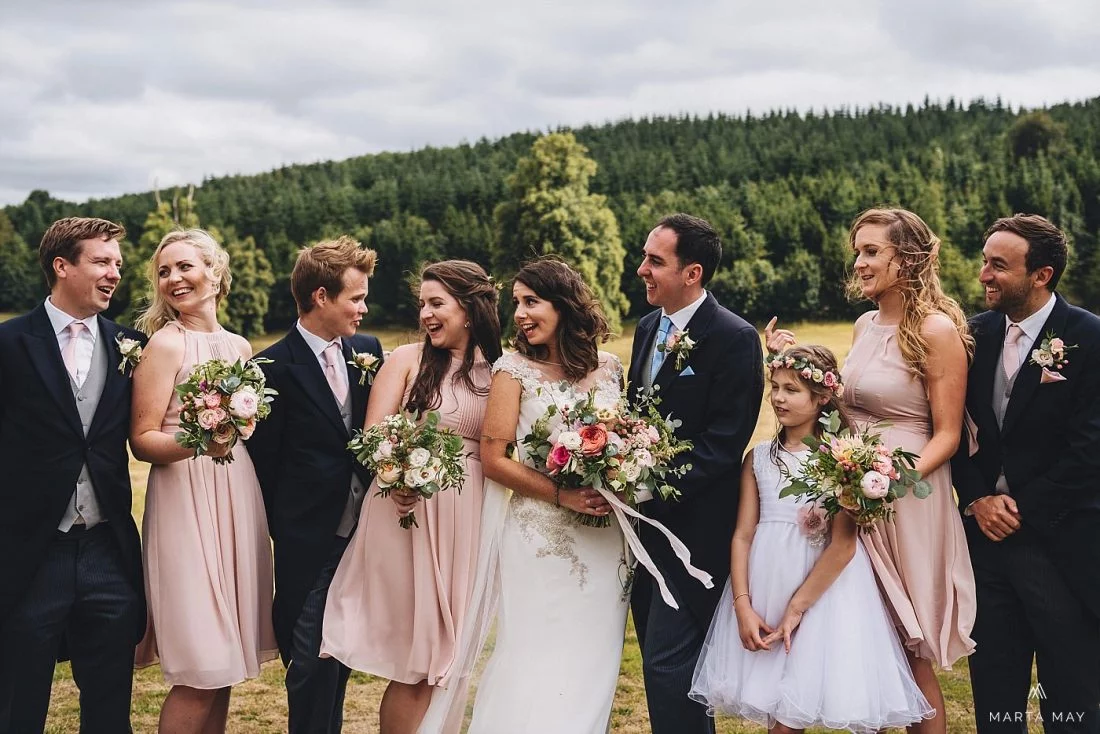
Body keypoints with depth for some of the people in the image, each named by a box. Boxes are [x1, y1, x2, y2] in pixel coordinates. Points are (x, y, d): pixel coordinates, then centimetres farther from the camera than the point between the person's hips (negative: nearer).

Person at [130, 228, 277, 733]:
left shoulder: (240, 347, 12)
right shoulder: (166, 343, -7)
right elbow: (141, 440, -11)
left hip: (239, 500, 6)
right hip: (185, 505, -6)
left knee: (225, 659, 10)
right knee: (201, 673, -6)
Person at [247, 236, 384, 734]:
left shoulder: (368, 351, 5)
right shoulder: (276, 366, -10)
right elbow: (263, 459, -5)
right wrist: (283, 528, 0)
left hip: (362, 535, 5)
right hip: (309, 544, -5)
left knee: (342, 661, 16)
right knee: (313, 667, 2)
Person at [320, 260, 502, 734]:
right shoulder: (407, 360, 1)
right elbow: (374, 435, -6)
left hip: (468, 518, 3)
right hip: (406, 507, -2)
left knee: (448, 649, 10)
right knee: (413, 659, 1)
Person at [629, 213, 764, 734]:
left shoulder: (734, 338, -14)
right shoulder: (648, 327, 11)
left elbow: (723, 442, -19)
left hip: (694, 528, -8)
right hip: (646, 520, 8)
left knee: (668, 664, -6)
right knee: (660, 657, 15)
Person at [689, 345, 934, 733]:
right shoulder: (758, 458, 7)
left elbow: (842, 545, -12)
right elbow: (743, 534, 4)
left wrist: (796, 607, -14)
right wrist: (742, 606, -7)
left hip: (824, 586, -3)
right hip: (766, 585, 4)